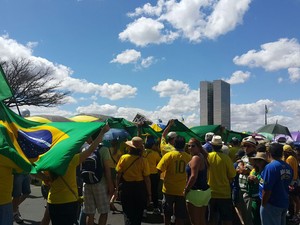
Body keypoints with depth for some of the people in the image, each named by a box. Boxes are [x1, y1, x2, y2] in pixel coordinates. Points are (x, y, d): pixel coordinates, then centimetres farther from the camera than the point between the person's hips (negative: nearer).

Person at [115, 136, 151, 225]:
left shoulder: (123, 158, -11)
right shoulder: (143, 161, -13)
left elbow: (118, 175, -6)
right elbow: (147, 179, -11)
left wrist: (118, 188, 8)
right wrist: (149, 194, 0)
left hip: (126, 188, 0)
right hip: (140, 188, 0)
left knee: (128, 214, 11)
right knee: (138, 214, 19)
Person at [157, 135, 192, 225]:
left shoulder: (168, 155, -12)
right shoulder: (189, 157, -6)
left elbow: (160, 170, -16)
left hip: (169, 189, 0)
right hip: (182, 190, 1)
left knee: (167, 212, 19)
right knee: (180, 215, 12)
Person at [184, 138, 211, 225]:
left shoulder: (195, 158, -15)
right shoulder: (202, 157, 12)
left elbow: (193, 176, -22)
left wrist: (186, 190, -13)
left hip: (196, 191, -9)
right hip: (205, 190, 9)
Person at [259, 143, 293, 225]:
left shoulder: (270, 167, -21)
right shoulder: (288, 167, 0)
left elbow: (267, 190, -22)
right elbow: (286, 185, 8)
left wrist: (263, 204, -10)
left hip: (272, 204, -7)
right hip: (284, 203, 7)